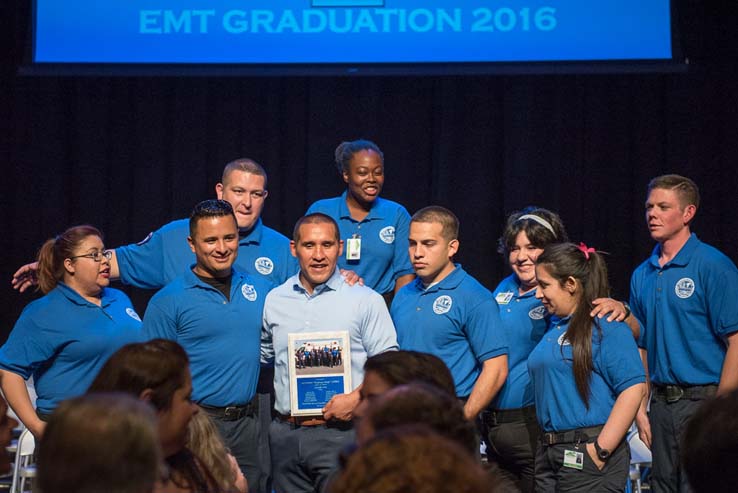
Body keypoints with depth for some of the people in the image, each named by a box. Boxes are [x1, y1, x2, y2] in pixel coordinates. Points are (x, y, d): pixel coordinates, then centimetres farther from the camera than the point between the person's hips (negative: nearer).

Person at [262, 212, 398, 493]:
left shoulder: (366, 301, 0)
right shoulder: (274, 300, 12)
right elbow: (262, 356, 24)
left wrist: (356, 398, -17)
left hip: (340, 432, -4)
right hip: (285, 435, 4)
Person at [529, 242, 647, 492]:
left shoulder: (606, 325, -8)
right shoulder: (553, 326, 16)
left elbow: (633, 388, -16)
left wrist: (602, 450, -19)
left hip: (587, 456, -8)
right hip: (549, 453, 8)